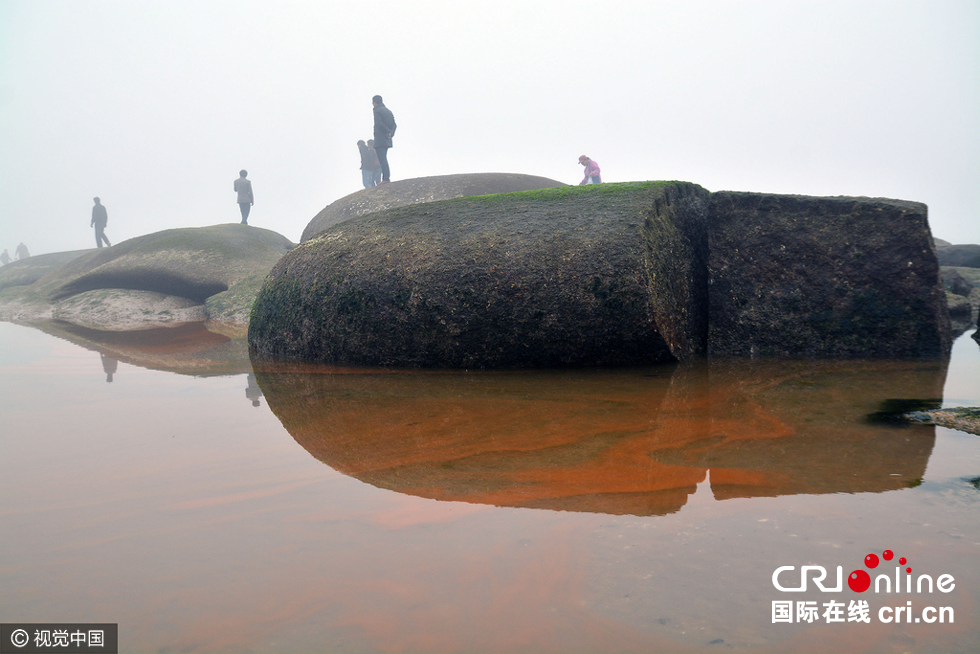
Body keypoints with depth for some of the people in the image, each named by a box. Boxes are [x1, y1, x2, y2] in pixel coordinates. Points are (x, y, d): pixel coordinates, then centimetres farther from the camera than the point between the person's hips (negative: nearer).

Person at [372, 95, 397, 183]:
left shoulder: (377, 110, -6)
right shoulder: (389, 111, 18)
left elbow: (379, 123, -17)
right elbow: (394, 125, 10)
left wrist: (388, 132, -8)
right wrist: (391, 133, -3)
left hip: (380, 139, -8)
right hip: (387, 140, 8)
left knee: (382, 159, -10)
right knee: (384, 159, 14)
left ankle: (386, 178, -15)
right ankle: (387, 177, 12)